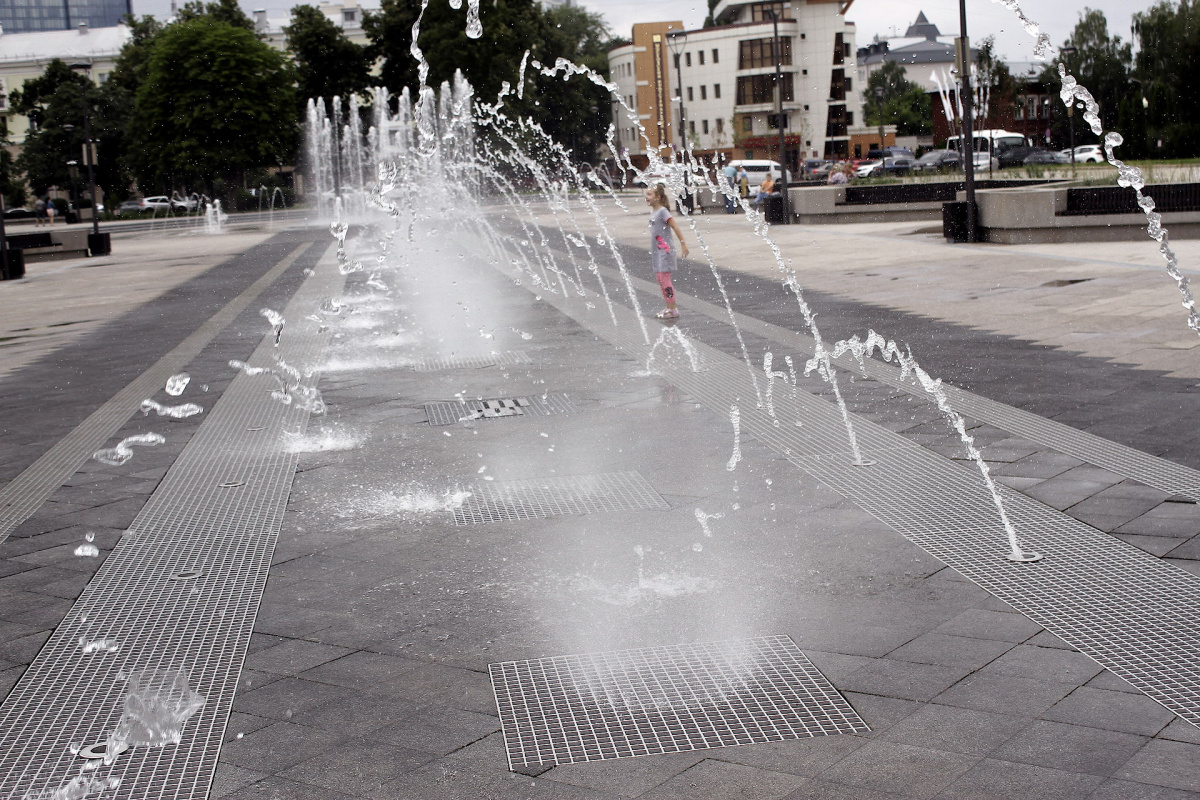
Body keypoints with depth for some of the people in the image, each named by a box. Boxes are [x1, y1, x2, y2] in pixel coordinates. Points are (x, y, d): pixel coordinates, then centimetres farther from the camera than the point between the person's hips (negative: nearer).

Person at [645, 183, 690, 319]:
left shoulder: (663, 211, -15)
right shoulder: (653, 212, 11)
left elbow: (675, 227, -17)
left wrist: (683, 244, -19)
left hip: (664, 250, -9)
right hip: (657, 251, 9)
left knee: (664, 279, -9)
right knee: (660, 279, 11)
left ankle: (673, 310, -5)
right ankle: (669, 308, 19)